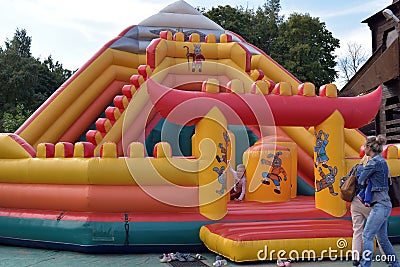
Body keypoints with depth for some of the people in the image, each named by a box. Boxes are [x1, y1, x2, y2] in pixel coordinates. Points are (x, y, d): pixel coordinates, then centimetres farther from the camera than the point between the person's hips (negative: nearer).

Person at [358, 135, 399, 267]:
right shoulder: (382, 161, 17)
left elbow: (361, 180, -10)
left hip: (380, 204, -10)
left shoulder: (374, 161, -13)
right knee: (382, 238, 16)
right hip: (384, 204, 10)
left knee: (367, 235, -11)